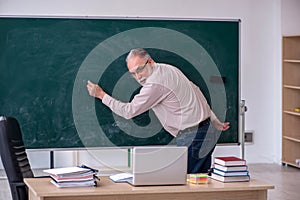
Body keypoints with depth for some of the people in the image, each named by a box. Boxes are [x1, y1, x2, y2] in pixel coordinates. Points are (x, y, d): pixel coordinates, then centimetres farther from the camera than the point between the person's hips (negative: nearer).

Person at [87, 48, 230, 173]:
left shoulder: (155, 84, -18)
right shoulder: (169, 69, 12)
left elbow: (128, 111, -9)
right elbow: (196, 91, 19)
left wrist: (101, 95, 1)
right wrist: (215, 121, 25)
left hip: (191, 136, -10)